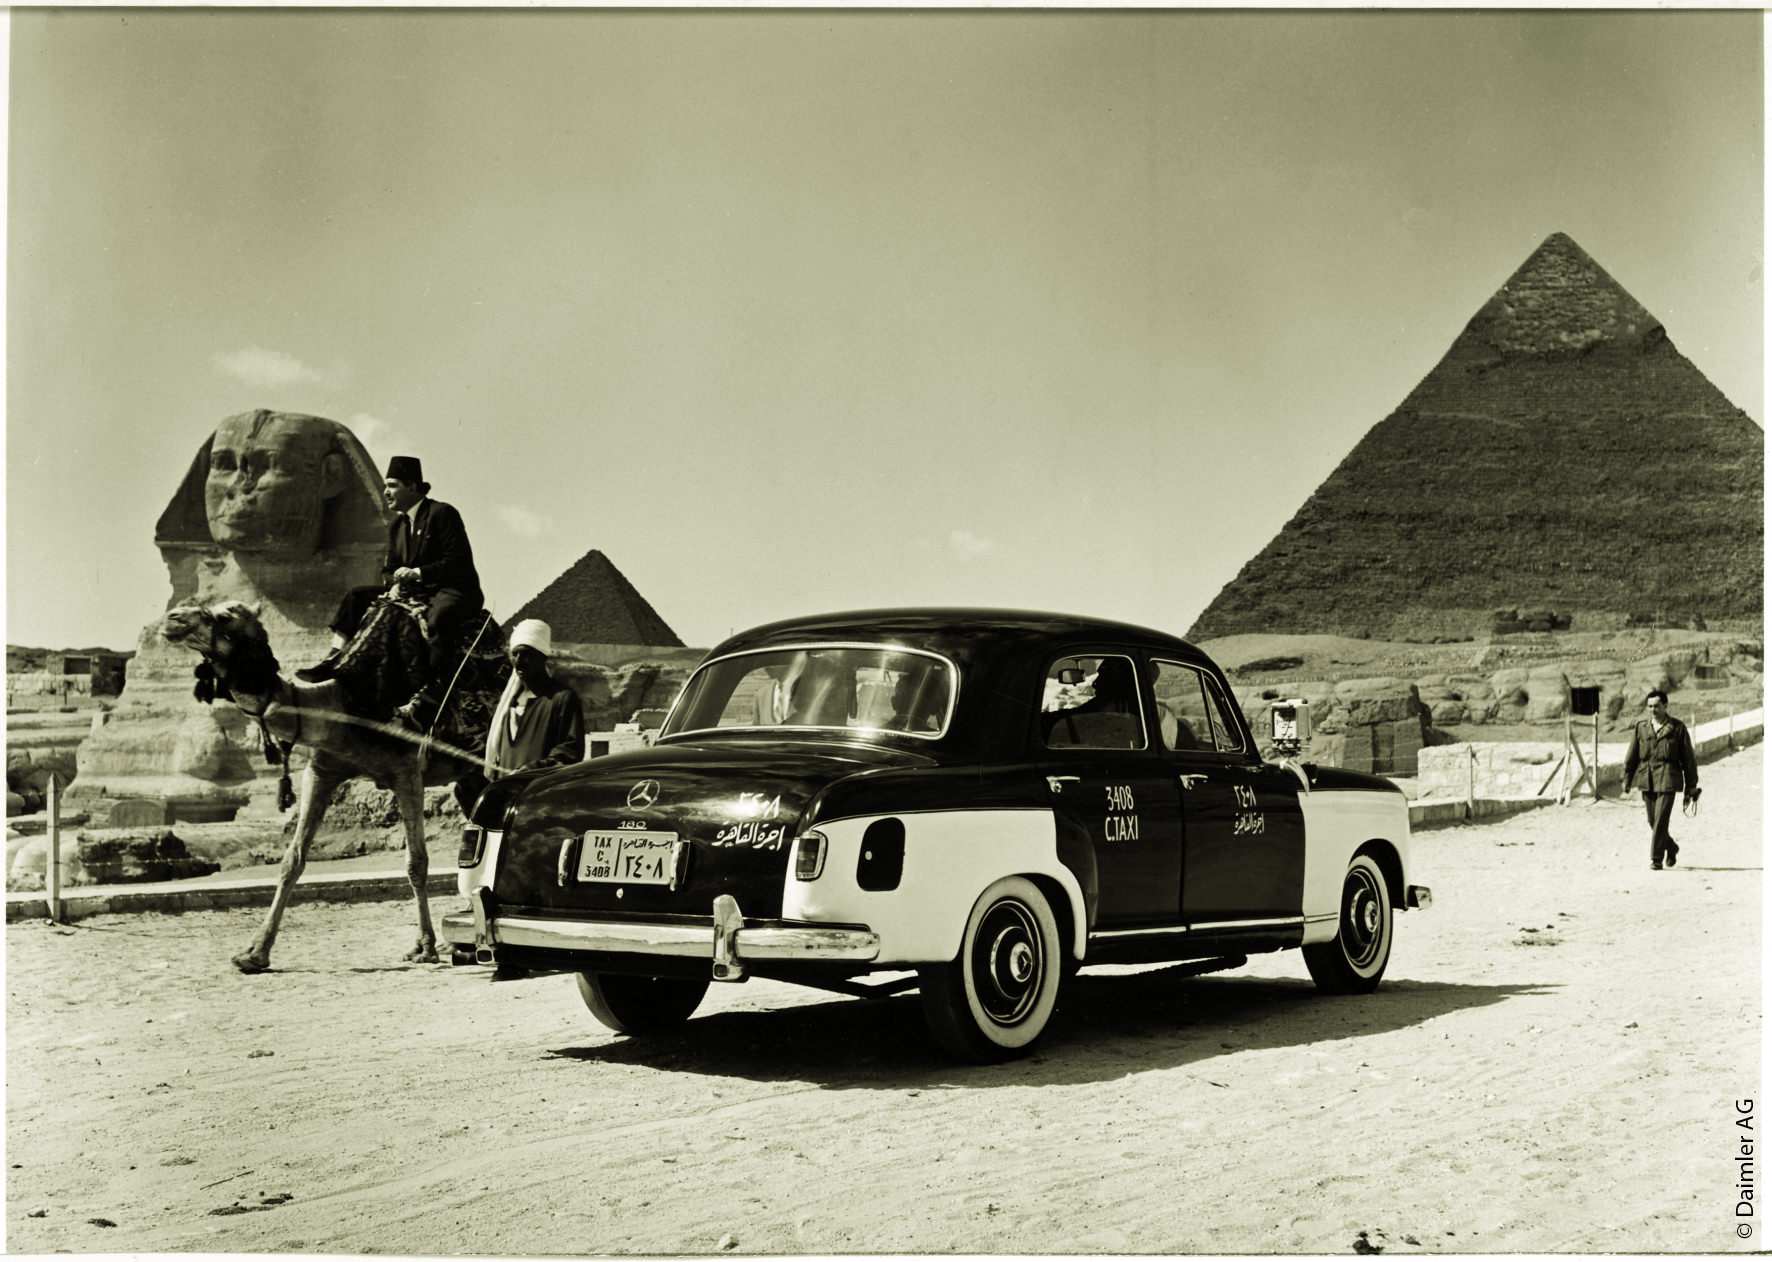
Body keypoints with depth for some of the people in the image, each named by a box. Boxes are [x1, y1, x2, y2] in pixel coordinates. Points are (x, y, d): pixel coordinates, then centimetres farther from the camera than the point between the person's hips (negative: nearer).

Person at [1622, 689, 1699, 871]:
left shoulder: (1677, 728, 1)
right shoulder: (1641, 726, 8)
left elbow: (1688, 758, 6)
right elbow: (1632, 755, 13)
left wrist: (1691, 786, 5)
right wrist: (1627, 779, 11)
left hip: (1667, 779, -3)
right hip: (1646, 779, 3)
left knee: (1660, 820, -12)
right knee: (1652, 822, 8)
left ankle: (1656, 858, -5)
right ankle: (1672, 849, 33)